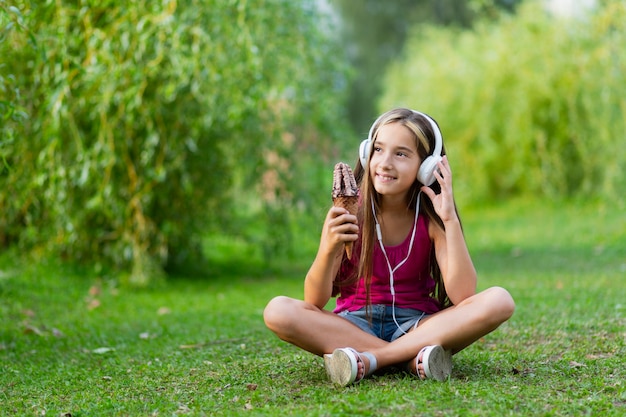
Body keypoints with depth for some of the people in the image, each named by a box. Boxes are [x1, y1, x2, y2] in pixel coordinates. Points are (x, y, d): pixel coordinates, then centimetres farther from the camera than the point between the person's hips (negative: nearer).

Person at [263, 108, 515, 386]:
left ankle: (369, 359, -27)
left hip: (417, 325, 1)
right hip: (354, 325, 0)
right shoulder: (349, 212, -8)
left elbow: (462, 296, -19)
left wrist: (451, 220, -24)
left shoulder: (431, 218, -6)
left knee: (499, 301, -25)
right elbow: (315, 301, -13)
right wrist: (328, 250, -32)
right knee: (278, 311, -28)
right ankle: (413, 358, -28)